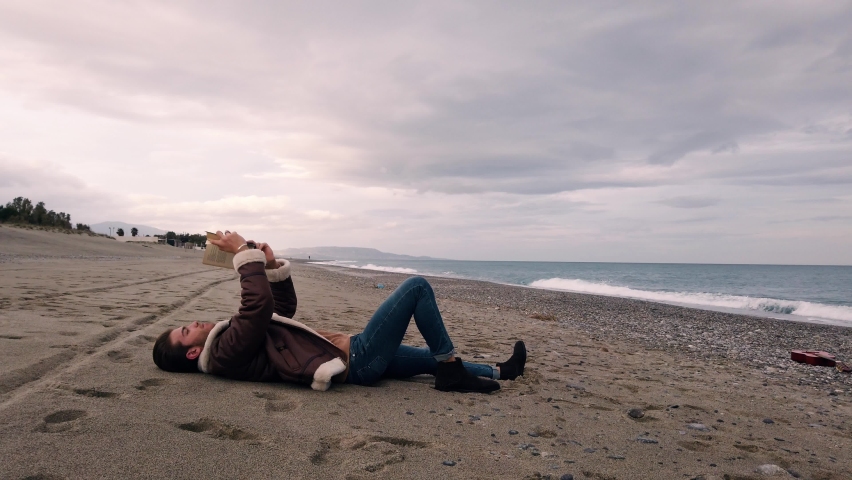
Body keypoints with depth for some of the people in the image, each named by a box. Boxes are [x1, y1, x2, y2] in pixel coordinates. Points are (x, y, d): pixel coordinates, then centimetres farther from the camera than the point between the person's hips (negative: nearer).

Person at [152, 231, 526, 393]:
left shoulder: (230, 339, 16)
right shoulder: (229, 352, -15)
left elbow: (283, 308, 24)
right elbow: (260, 304, -30)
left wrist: (272, 266, 9)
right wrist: (244, 254, -17)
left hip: (354, 358, 10)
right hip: (356, 360, -10)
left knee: (431, 357, 20)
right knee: (417, 286, -10)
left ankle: (499, 371, 34)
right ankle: (454, 371, -2)